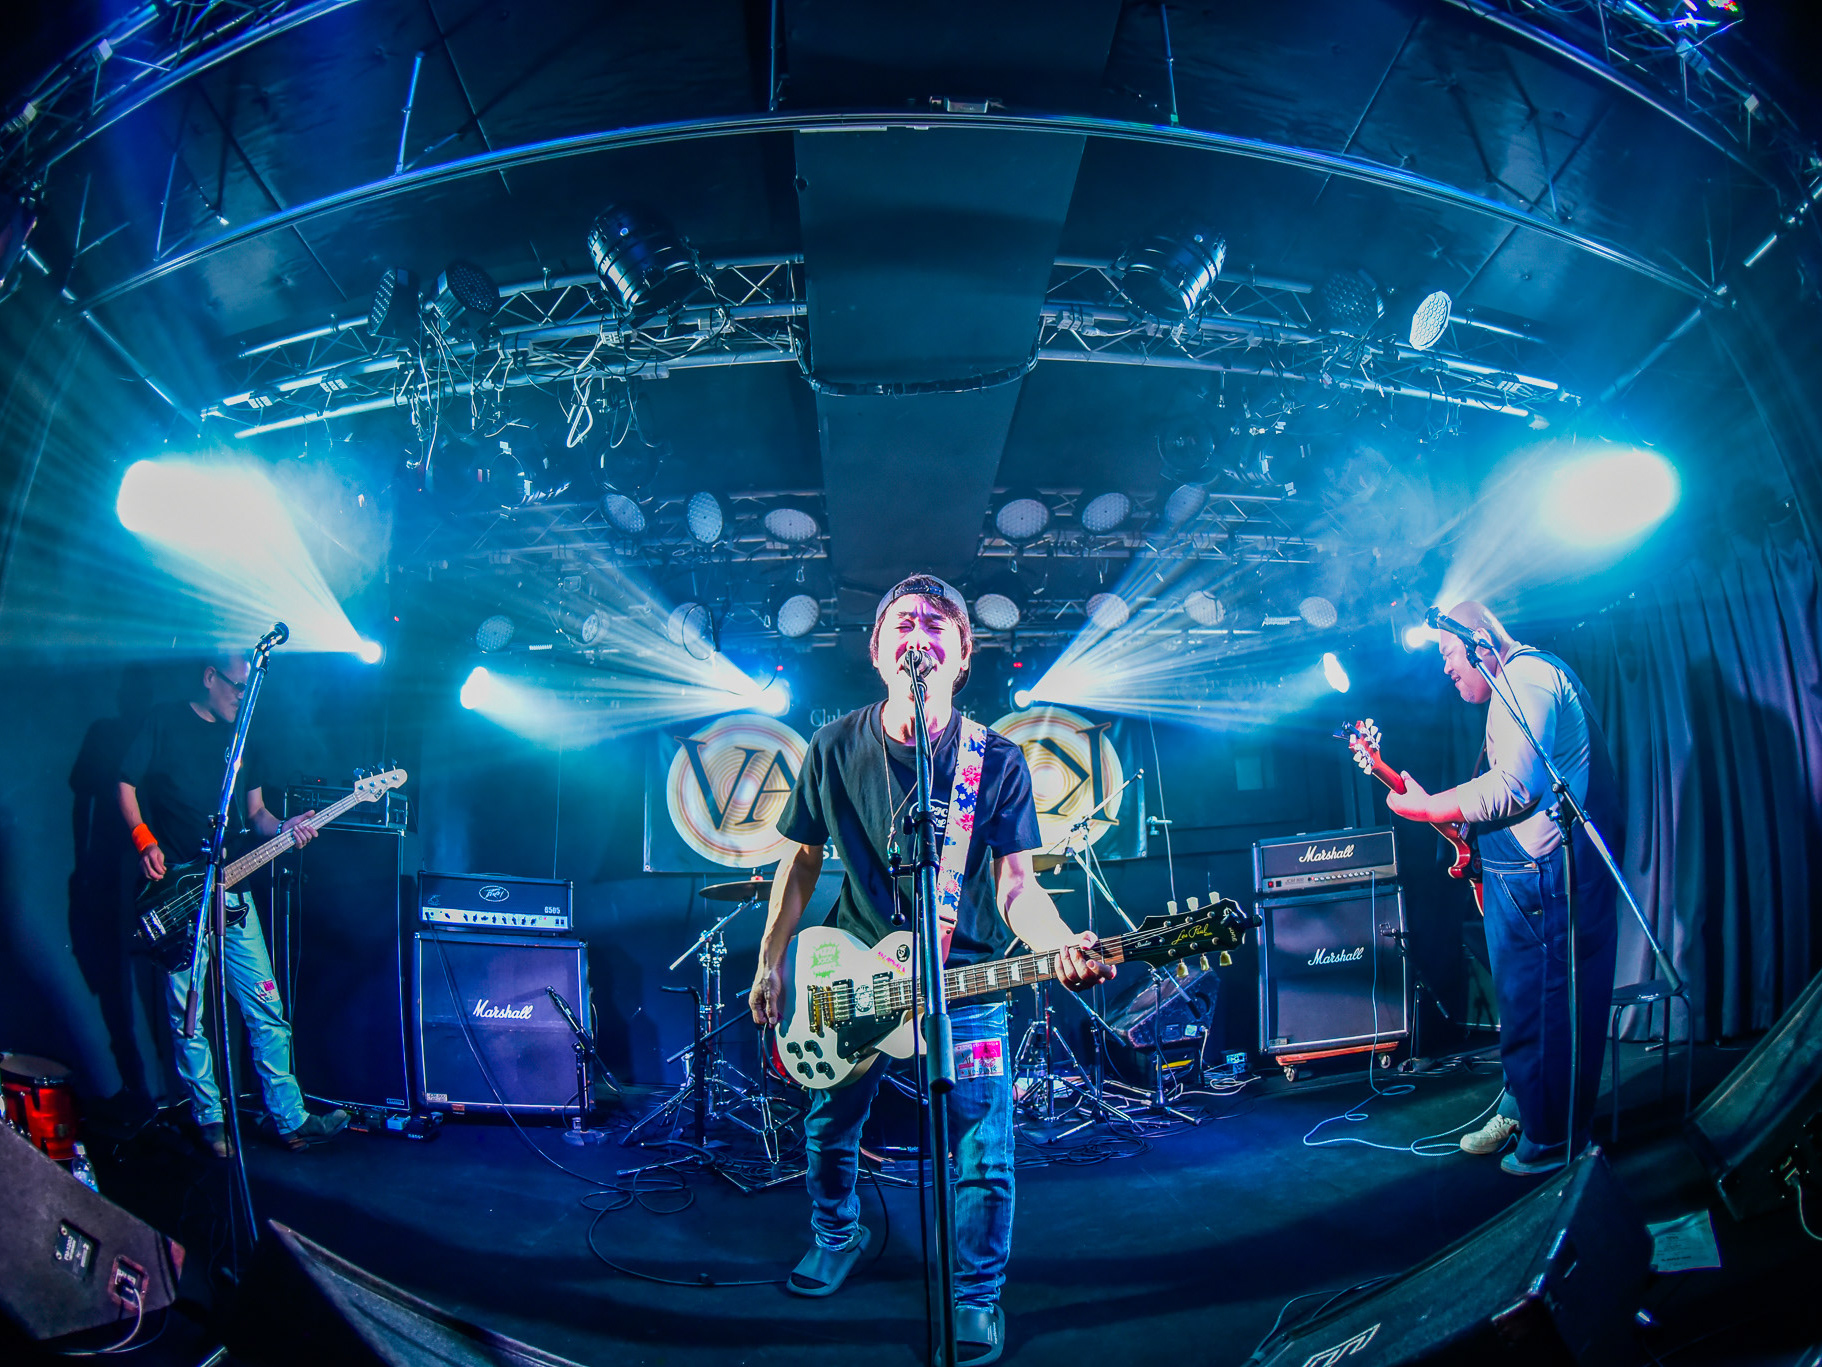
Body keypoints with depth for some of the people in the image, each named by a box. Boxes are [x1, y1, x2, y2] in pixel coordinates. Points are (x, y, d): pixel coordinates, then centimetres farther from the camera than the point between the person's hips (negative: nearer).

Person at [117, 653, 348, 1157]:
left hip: (230, 886, 4)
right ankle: (209, 1118, 16)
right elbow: (127, 784, 2)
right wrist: (145, 842, -12)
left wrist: (282, 827, -3)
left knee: (266, 1007, 1)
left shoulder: (244, 741, 16)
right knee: (187, 1014, 1)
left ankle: (290, 1119, 6)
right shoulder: (165, 721, 2)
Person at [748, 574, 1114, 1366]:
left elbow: (1015, 884, -13)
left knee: (984, 1156, -1)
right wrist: (770, 963, 7)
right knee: (829, 1127, 18)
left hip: (965, 980, -2)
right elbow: (802, 861, 4)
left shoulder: (997, 762, -10)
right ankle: (837, 1237, 48)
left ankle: (977, 1296, 25)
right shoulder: (835, 749, -6)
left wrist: (1060, 946, -33)